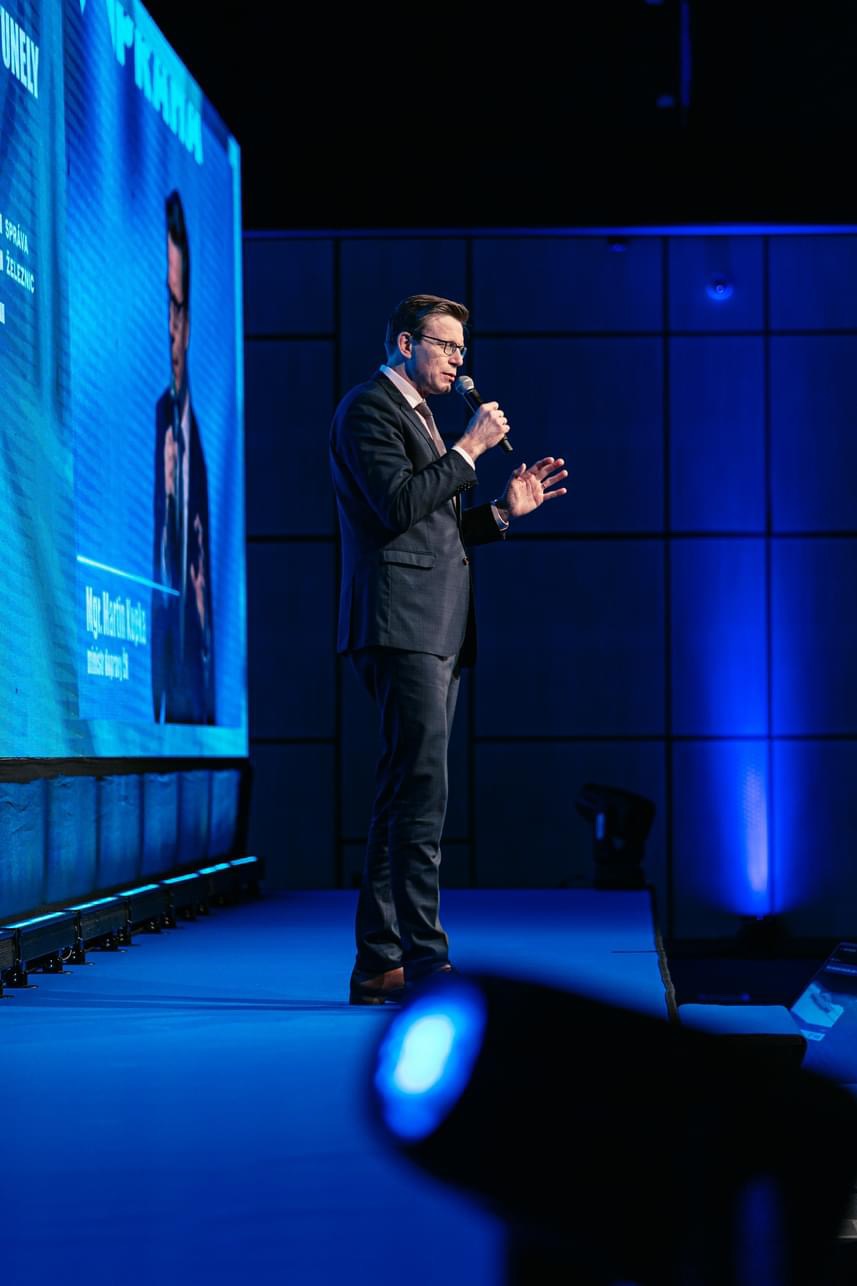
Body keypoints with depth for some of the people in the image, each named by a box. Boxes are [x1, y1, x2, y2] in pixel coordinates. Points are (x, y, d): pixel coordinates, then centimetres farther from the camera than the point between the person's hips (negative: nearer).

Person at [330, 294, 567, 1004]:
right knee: (423, 793, -16)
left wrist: (505, 510, 14)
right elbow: (398, 504, -18)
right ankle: (426, 960, -19)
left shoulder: (419, 416, 27)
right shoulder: (368, 408, -4)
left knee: (405, 797, 7)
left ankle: (379, 966, 8)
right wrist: (469, 449, -11)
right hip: (401, 624, -10)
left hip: (437, 629, 10)